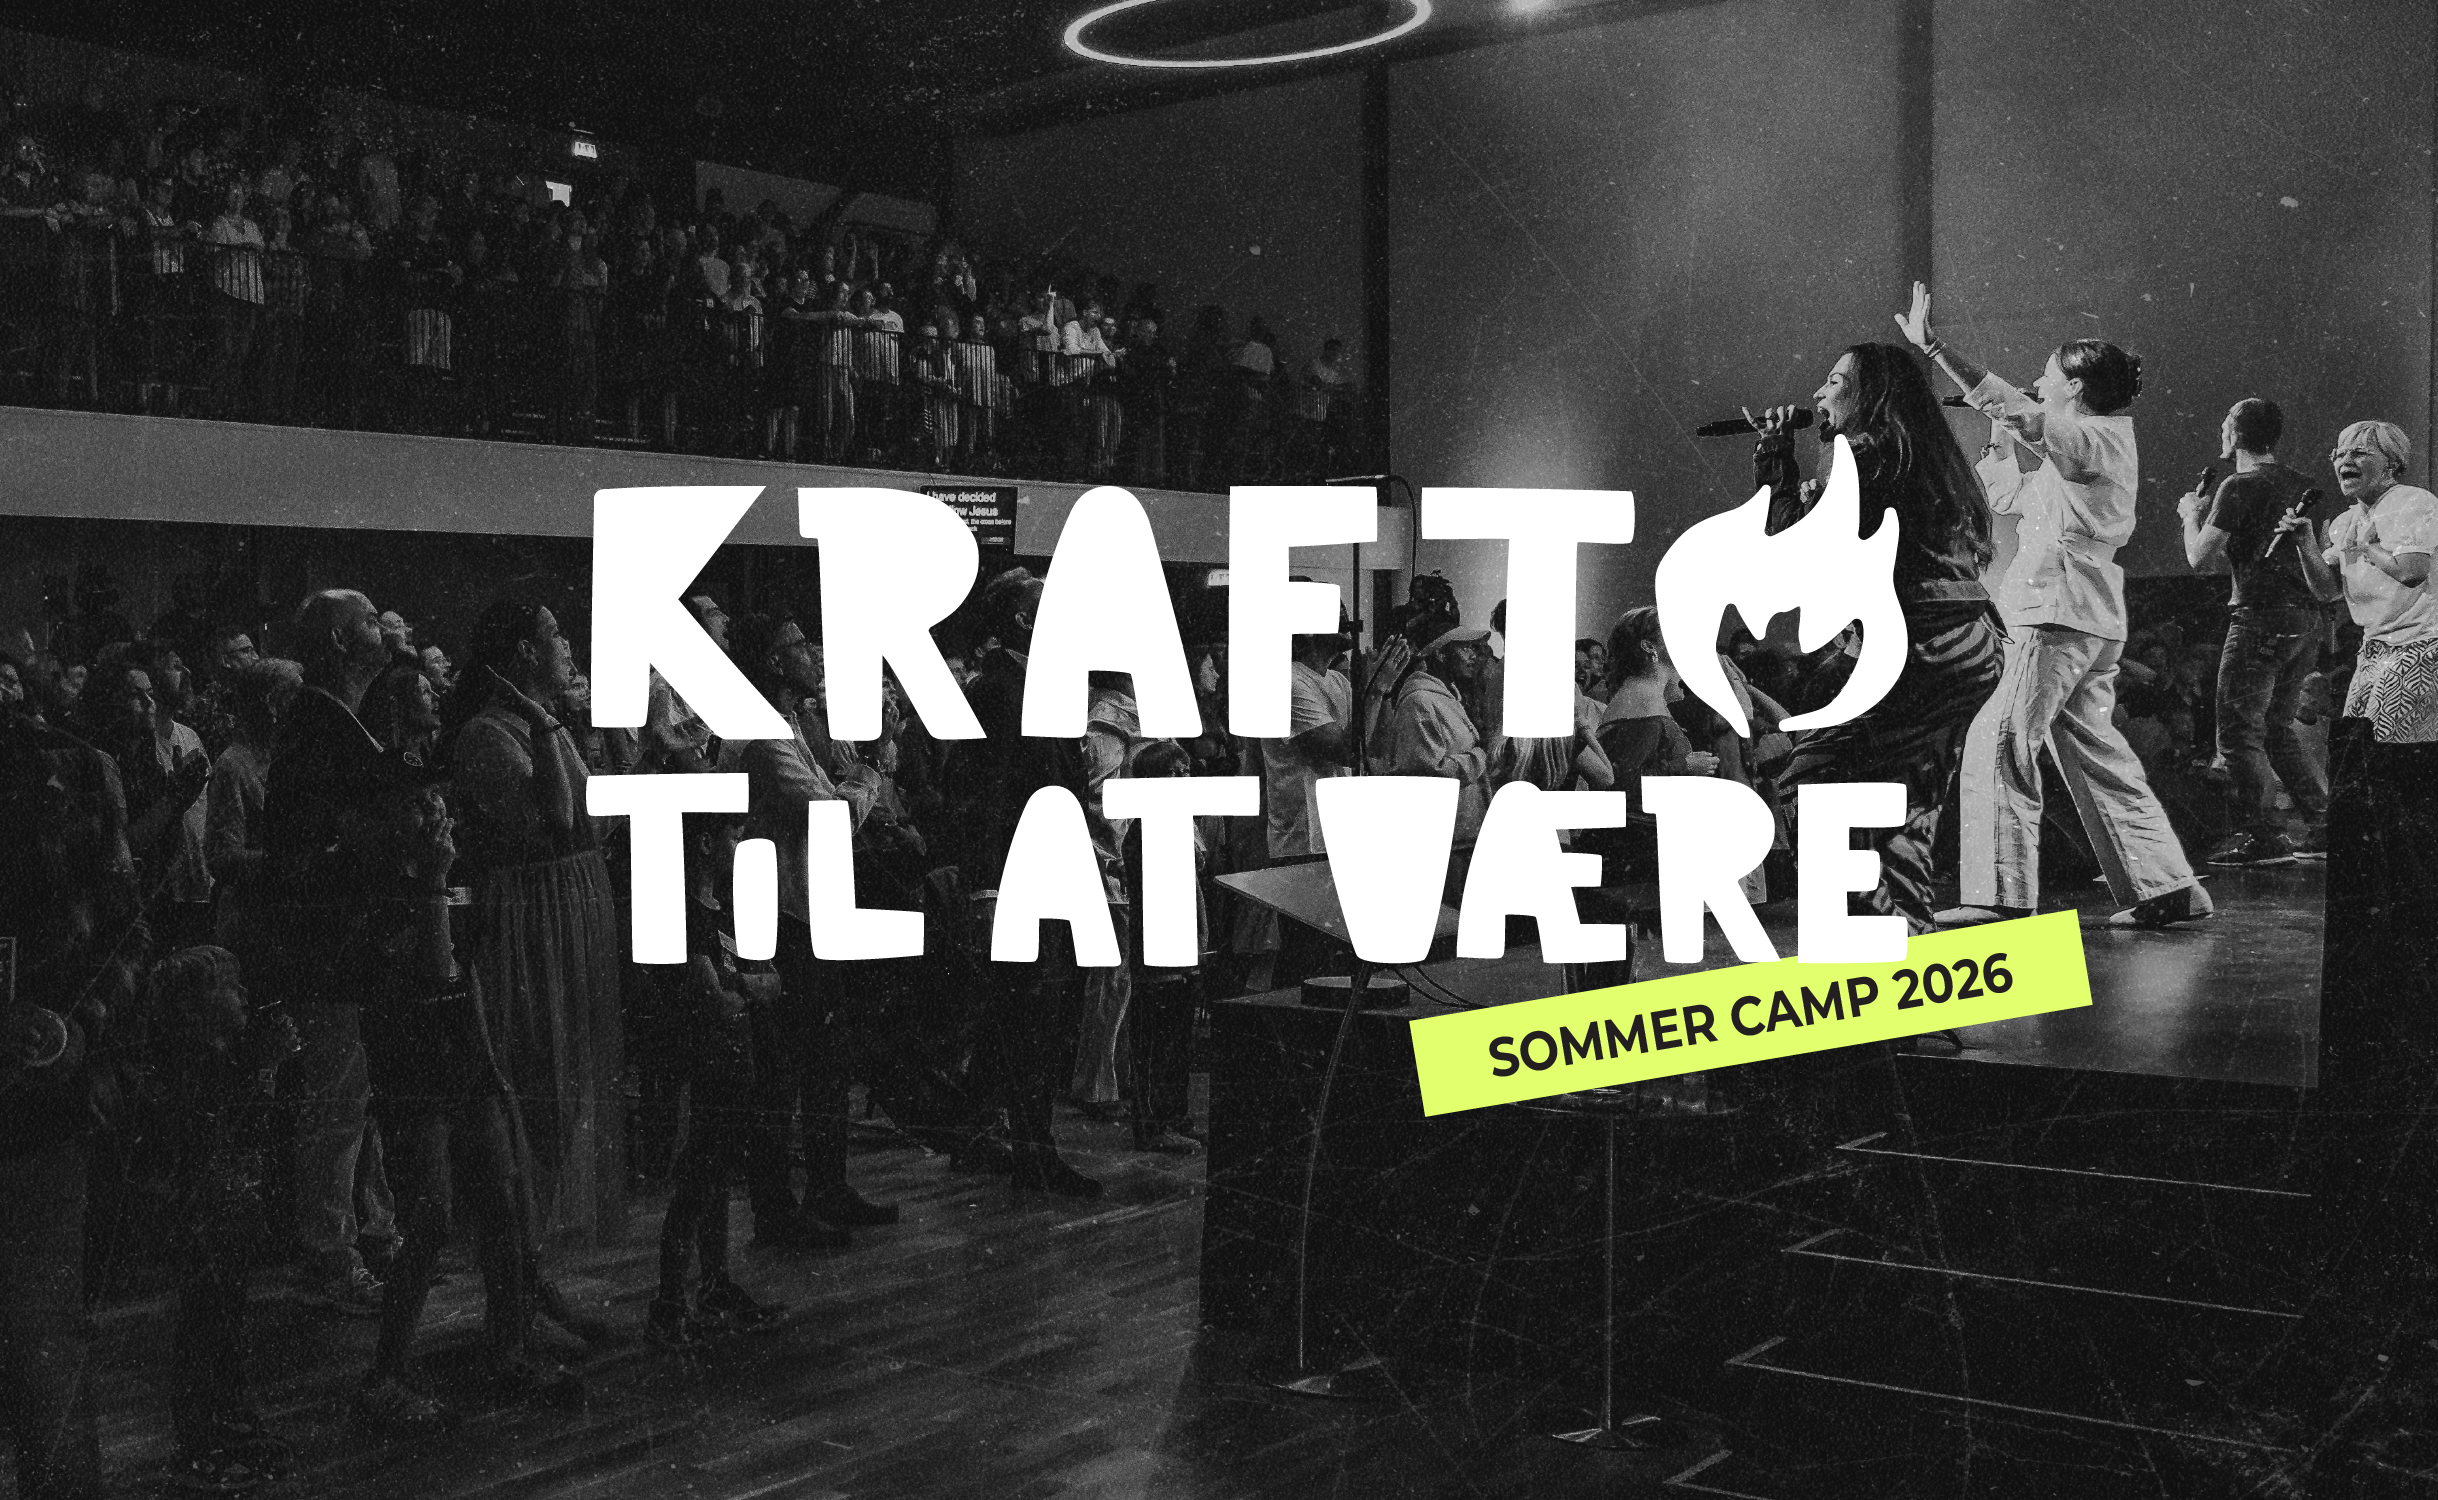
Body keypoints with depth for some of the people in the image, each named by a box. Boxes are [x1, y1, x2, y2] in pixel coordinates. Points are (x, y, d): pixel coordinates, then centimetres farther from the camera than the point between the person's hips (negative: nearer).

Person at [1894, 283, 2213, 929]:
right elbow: (2006, 496, 29)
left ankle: (2003, 893, -11)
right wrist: (2000, 437, 19)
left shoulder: (2095, 438, -8)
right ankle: (2167, 885, 17)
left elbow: (2003, 403, -20)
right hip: (2091, 621, 10)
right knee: (2095, 753, 13)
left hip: (2062, 615, -10)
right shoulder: (2083, 449, 21)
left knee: (1998, 742, -10)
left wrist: (1931, 345, -21)